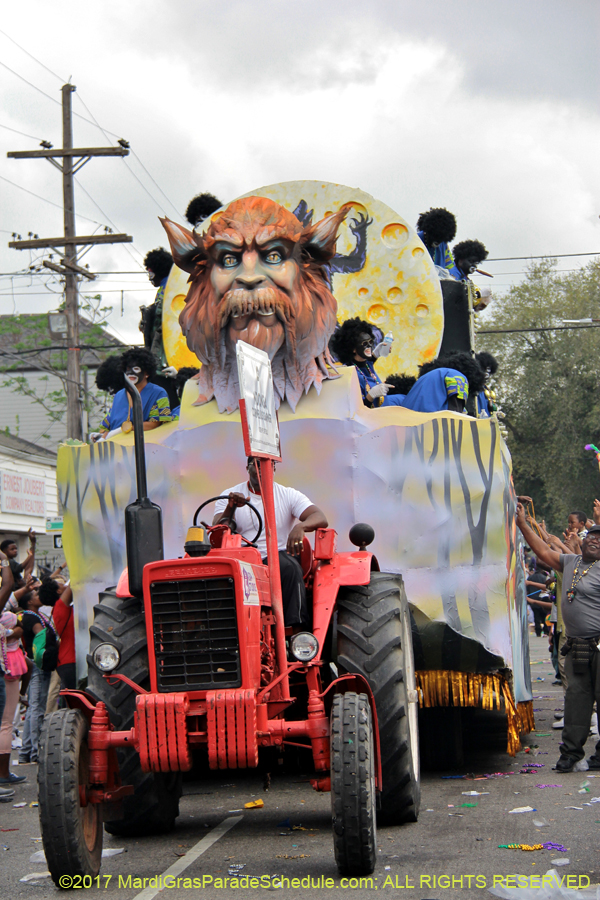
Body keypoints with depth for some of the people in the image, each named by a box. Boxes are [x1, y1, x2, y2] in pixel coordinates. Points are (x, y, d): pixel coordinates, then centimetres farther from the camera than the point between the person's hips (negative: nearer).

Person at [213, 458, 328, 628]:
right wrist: (230, 508, -22)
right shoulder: (229, 496, 11)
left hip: (280, 558, 0)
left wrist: (300, 526, -30)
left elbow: (321, 518, -6)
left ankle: (298, 631, -41)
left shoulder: (288, 495, 10)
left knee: (290, 566, -35)